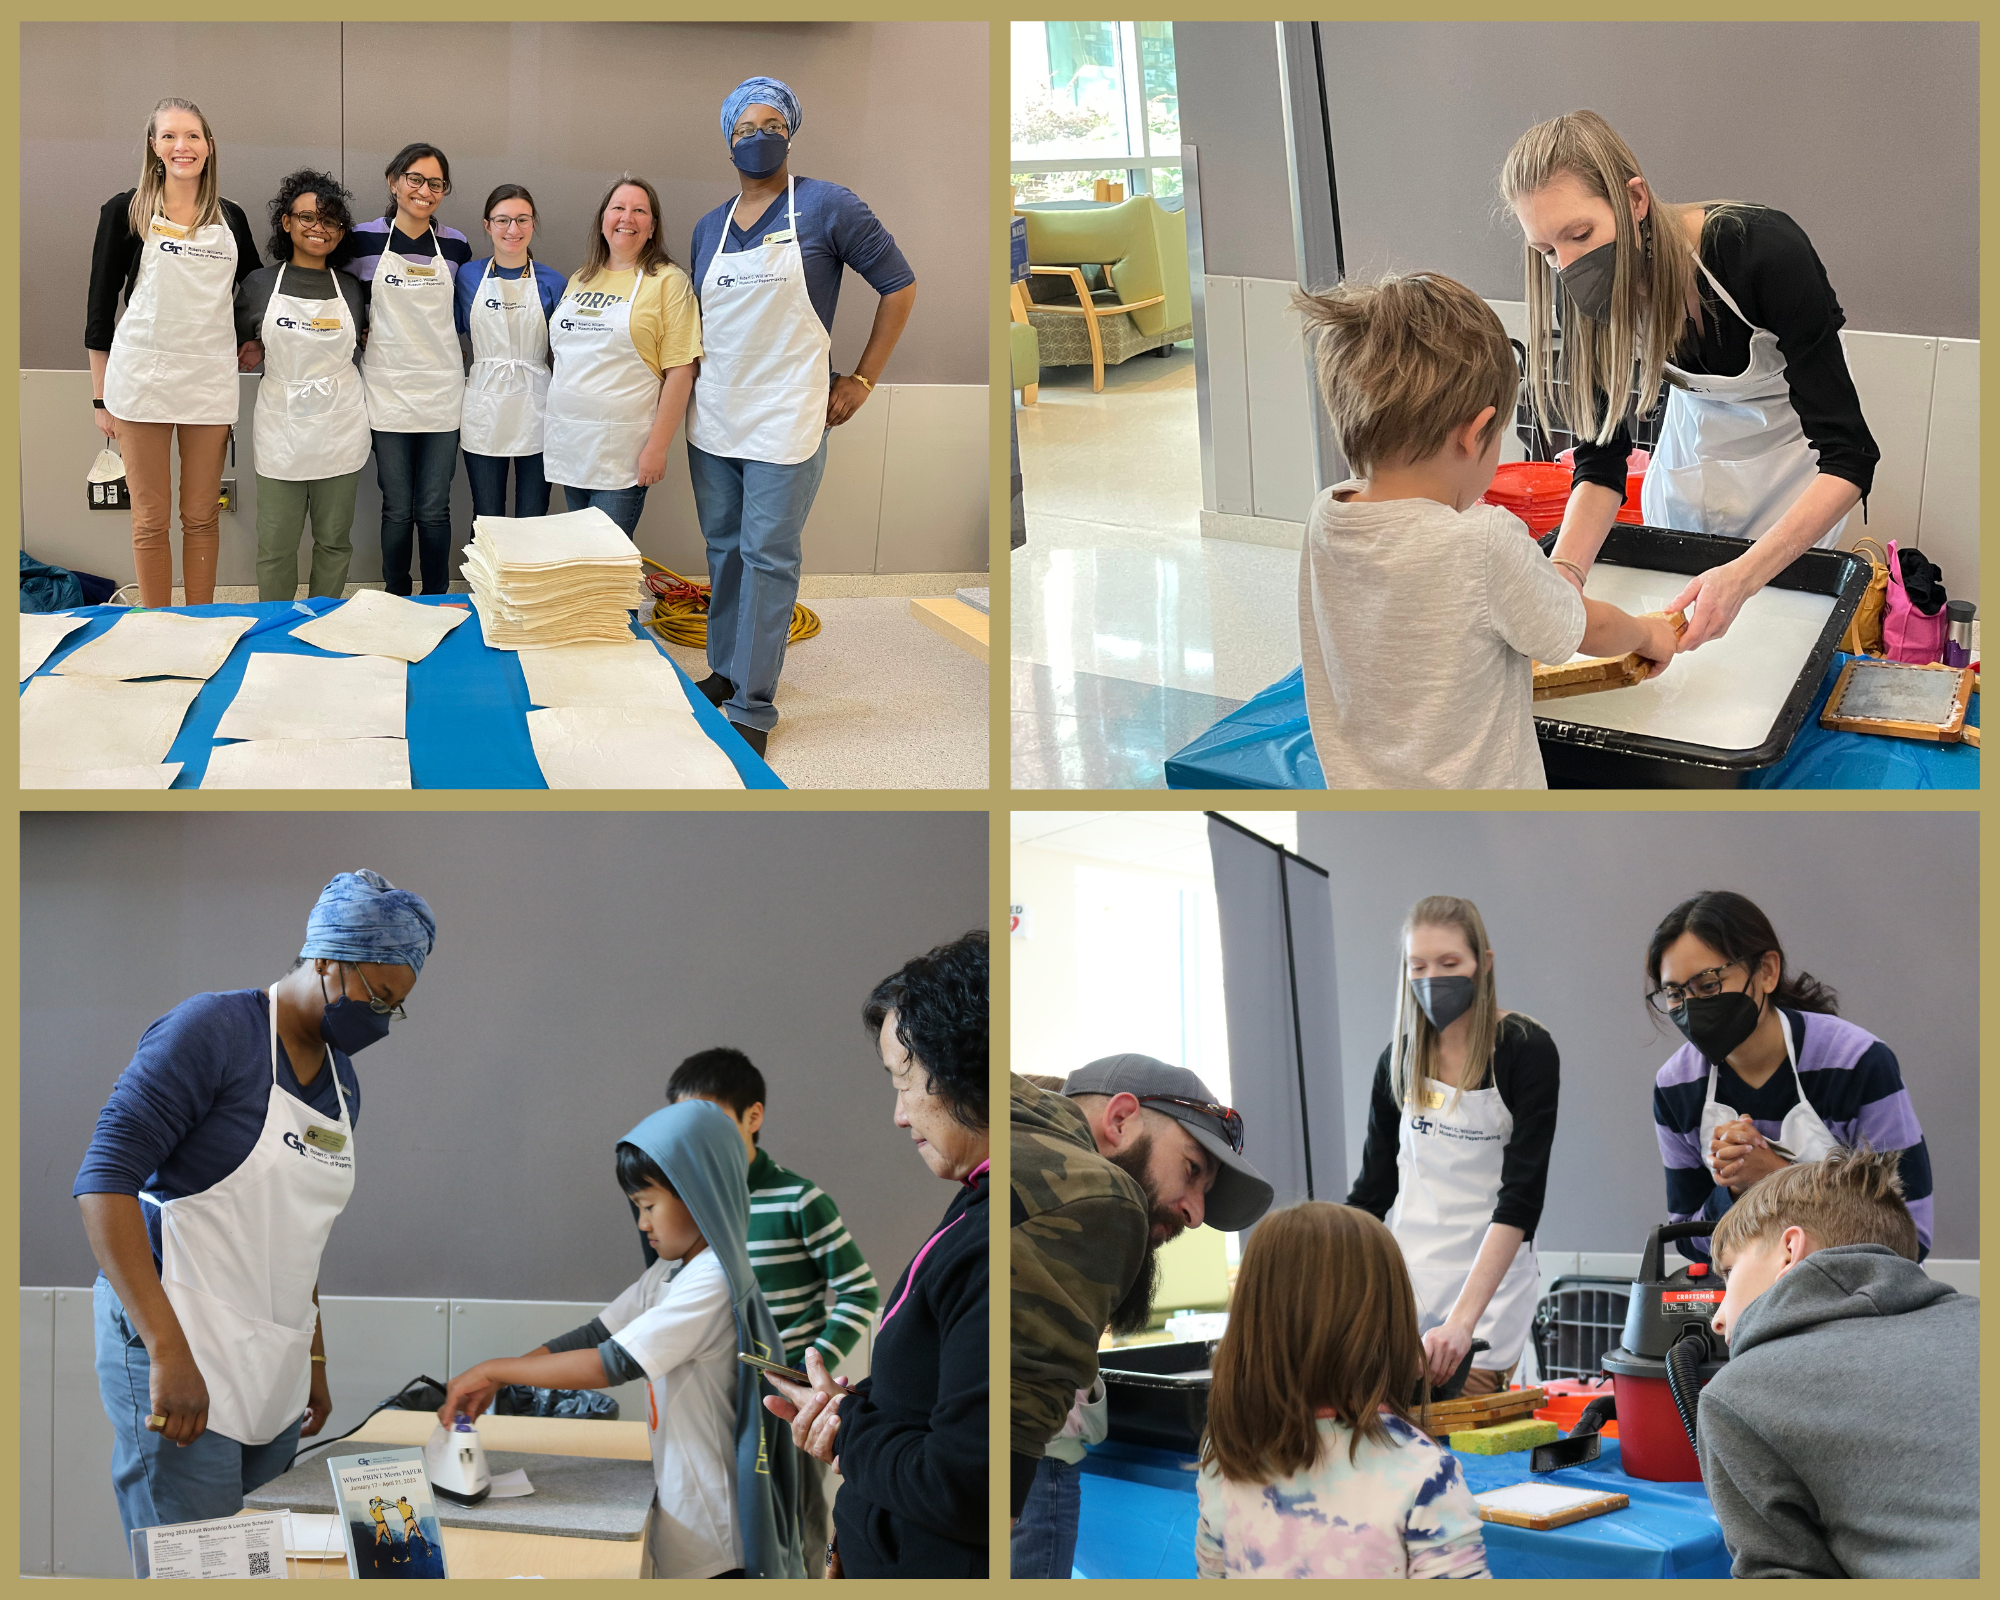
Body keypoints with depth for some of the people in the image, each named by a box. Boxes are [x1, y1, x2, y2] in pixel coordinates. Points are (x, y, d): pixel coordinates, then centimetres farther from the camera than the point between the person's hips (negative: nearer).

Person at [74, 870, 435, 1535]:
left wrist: (313, 1361, 25)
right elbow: (104, 1179, -18)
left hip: (275, 1373, 8)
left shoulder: (343, 1084, 15)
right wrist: (169, 1350, -25)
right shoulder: (212, 1030, -10)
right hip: (178, 1359, -8)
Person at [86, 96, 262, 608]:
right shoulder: (126, 212, 0)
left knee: (202, 517, 7)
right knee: (151, 519, 1)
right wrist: (100, 397, -2)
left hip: (211, 381, 3)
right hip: (140, 376, -3)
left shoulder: (230, 218, 9)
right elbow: (101, 307, 1)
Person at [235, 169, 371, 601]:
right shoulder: (258, 285, 3)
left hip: (340, 431, 1)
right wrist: (257, 350, -3)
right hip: (281, 430, -1)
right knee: (275, 546, 1)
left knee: (333, 541, 9)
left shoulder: (350, 287, 6)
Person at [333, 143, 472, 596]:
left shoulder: (455, 245, 5)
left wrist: (448, 342, 7)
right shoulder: (363, 240, -1)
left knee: (433, 509, 3)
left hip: (442, 391, 1)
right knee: (397, 508, 3)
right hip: (388, 390, -1)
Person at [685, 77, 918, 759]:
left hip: (783, 423, -6)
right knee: (723, 550, 13)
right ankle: (726, 669, 28)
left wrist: (861, 379, -3)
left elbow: (899, 286, -2)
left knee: (768, 558, -4)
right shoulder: (710, 227, 12)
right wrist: (693, 384, 13)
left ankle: (752, 707, -1)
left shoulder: (827, 207, -6)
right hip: (712, 421, 6)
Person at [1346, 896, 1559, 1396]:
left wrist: (1463, 1319, -27)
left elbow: (1521, 1196, -16)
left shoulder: (1526, 1050, -8)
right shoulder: (1399, 1060, 6)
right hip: (1403, 1275, 4)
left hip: (1488, 1281, -4)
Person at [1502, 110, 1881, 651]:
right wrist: (1564, 572, -37)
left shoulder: (1765, 251, -39)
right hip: (1695, 438, 4)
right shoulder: (1594, 291, -25)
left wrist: (1740, 578, -53)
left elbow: (1848, 456, -39)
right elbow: (1602, 461, -17)